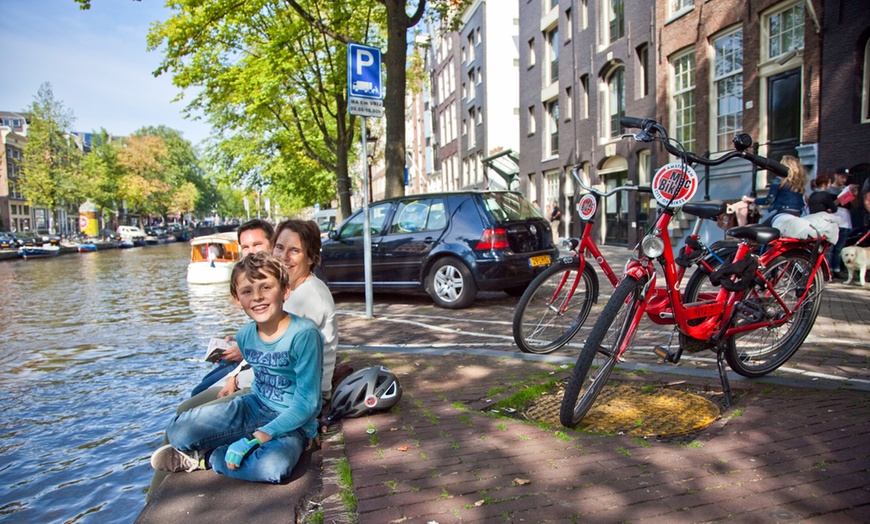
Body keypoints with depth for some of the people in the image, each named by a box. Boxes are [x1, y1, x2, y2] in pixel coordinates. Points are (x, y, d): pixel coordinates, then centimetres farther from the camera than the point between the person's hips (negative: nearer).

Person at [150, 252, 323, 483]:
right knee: (178, 431, -13)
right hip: (254, 408, 5)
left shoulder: (304, 334, -22)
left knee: (272, 467, -35)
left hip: (293, 423, -4)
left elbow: (307, 403, -22)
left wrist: (259, 436, -25)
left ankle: (206, 457, -8)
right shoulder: (245, 335, -2)